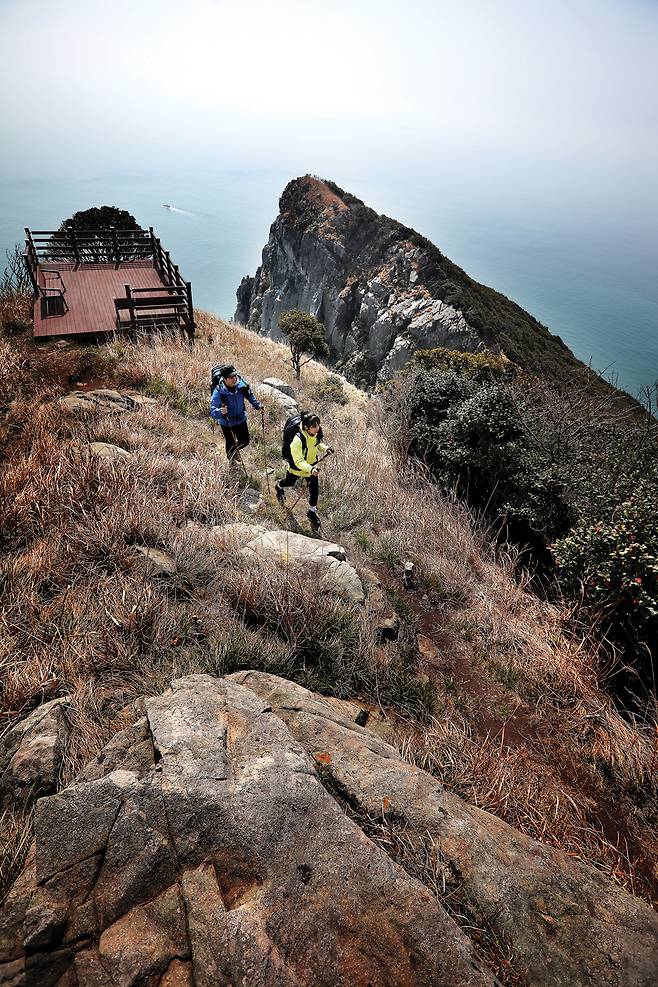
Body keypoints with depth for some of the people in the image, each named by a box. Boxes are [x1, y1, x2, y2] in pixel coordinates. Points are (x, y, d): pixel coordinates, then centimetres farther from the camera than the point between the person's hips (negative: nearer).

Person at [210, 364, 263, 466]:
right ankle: (231, 460, 50)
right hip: (226, 422, -3)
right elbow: (213, 413, -34)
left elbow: (250, 395, 3)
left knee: (245, 441, 18)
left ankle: (236, 449, 55)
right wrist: (220, 412, -54)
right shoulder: (219, 392, -32)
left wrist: (258, 406, 0)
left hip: (241, 419, 3)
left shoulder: (241, 384, -21)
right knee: (230, 444, 15)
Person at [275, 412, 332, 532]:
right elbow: (298, 461, -40)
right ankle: (279, 487, 64)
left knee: (314, 488, 5)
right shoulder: (298, 440, -41)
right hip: (296, 467, -4)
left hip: (311, 465, 4)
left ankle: (312, 511, 29)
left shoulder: (317, 433, -20)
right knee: (290, 482, 26)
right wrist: (310, 469, -56)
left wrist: (325, 448, -15)